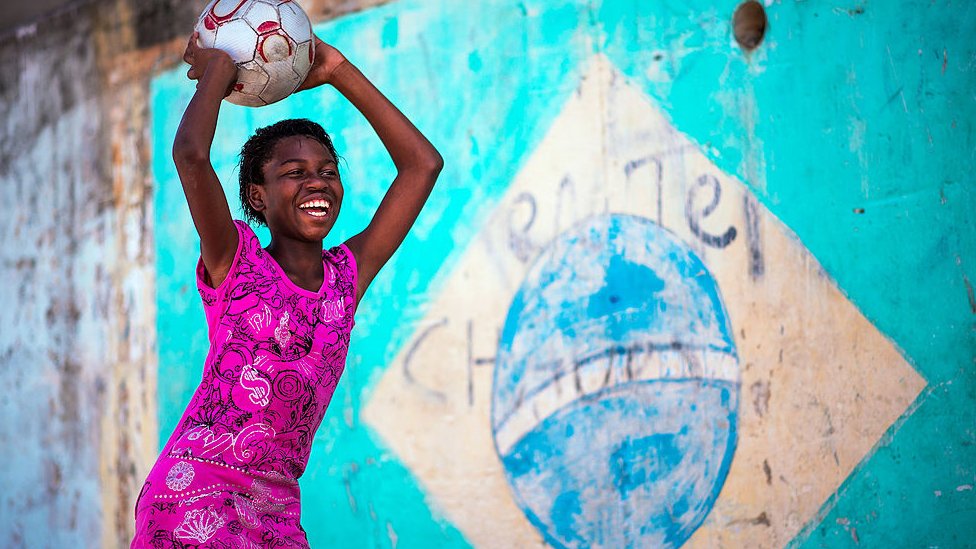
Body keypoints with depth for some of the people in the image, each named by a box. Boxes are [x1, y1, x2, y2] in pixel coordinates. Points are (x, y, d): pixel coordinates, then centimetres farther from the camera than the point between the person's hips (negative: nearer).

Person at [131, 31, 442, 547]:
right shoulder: (233, 262, -3)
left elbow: (423, 162, 12)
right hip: (193, 495, -5)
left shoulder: (348, 275, 10)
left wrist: (338, 72, 12)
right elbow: (190, 153, -19)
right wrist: (217, 69, -2)